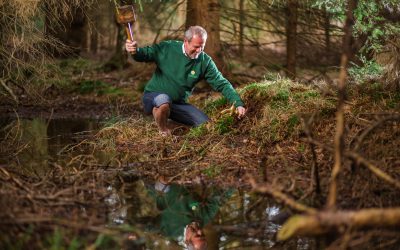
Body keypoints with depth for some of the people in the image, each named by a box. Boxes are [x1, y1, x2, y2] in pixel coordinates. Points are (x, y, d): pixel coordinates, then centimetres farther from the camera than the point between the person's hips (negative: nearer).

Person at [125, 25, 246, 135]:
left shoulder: (205, 61, -8)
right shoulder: (167, 48, -14)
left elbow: (222, 84, -7)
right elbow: (145, 54, -10)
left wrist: (238, 103, -16)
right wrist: (135, 51, -34)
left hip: (178, 104, 4)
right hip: (154, 96, -4)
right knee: (164, 99, -40)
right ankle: (163, 132, -7)